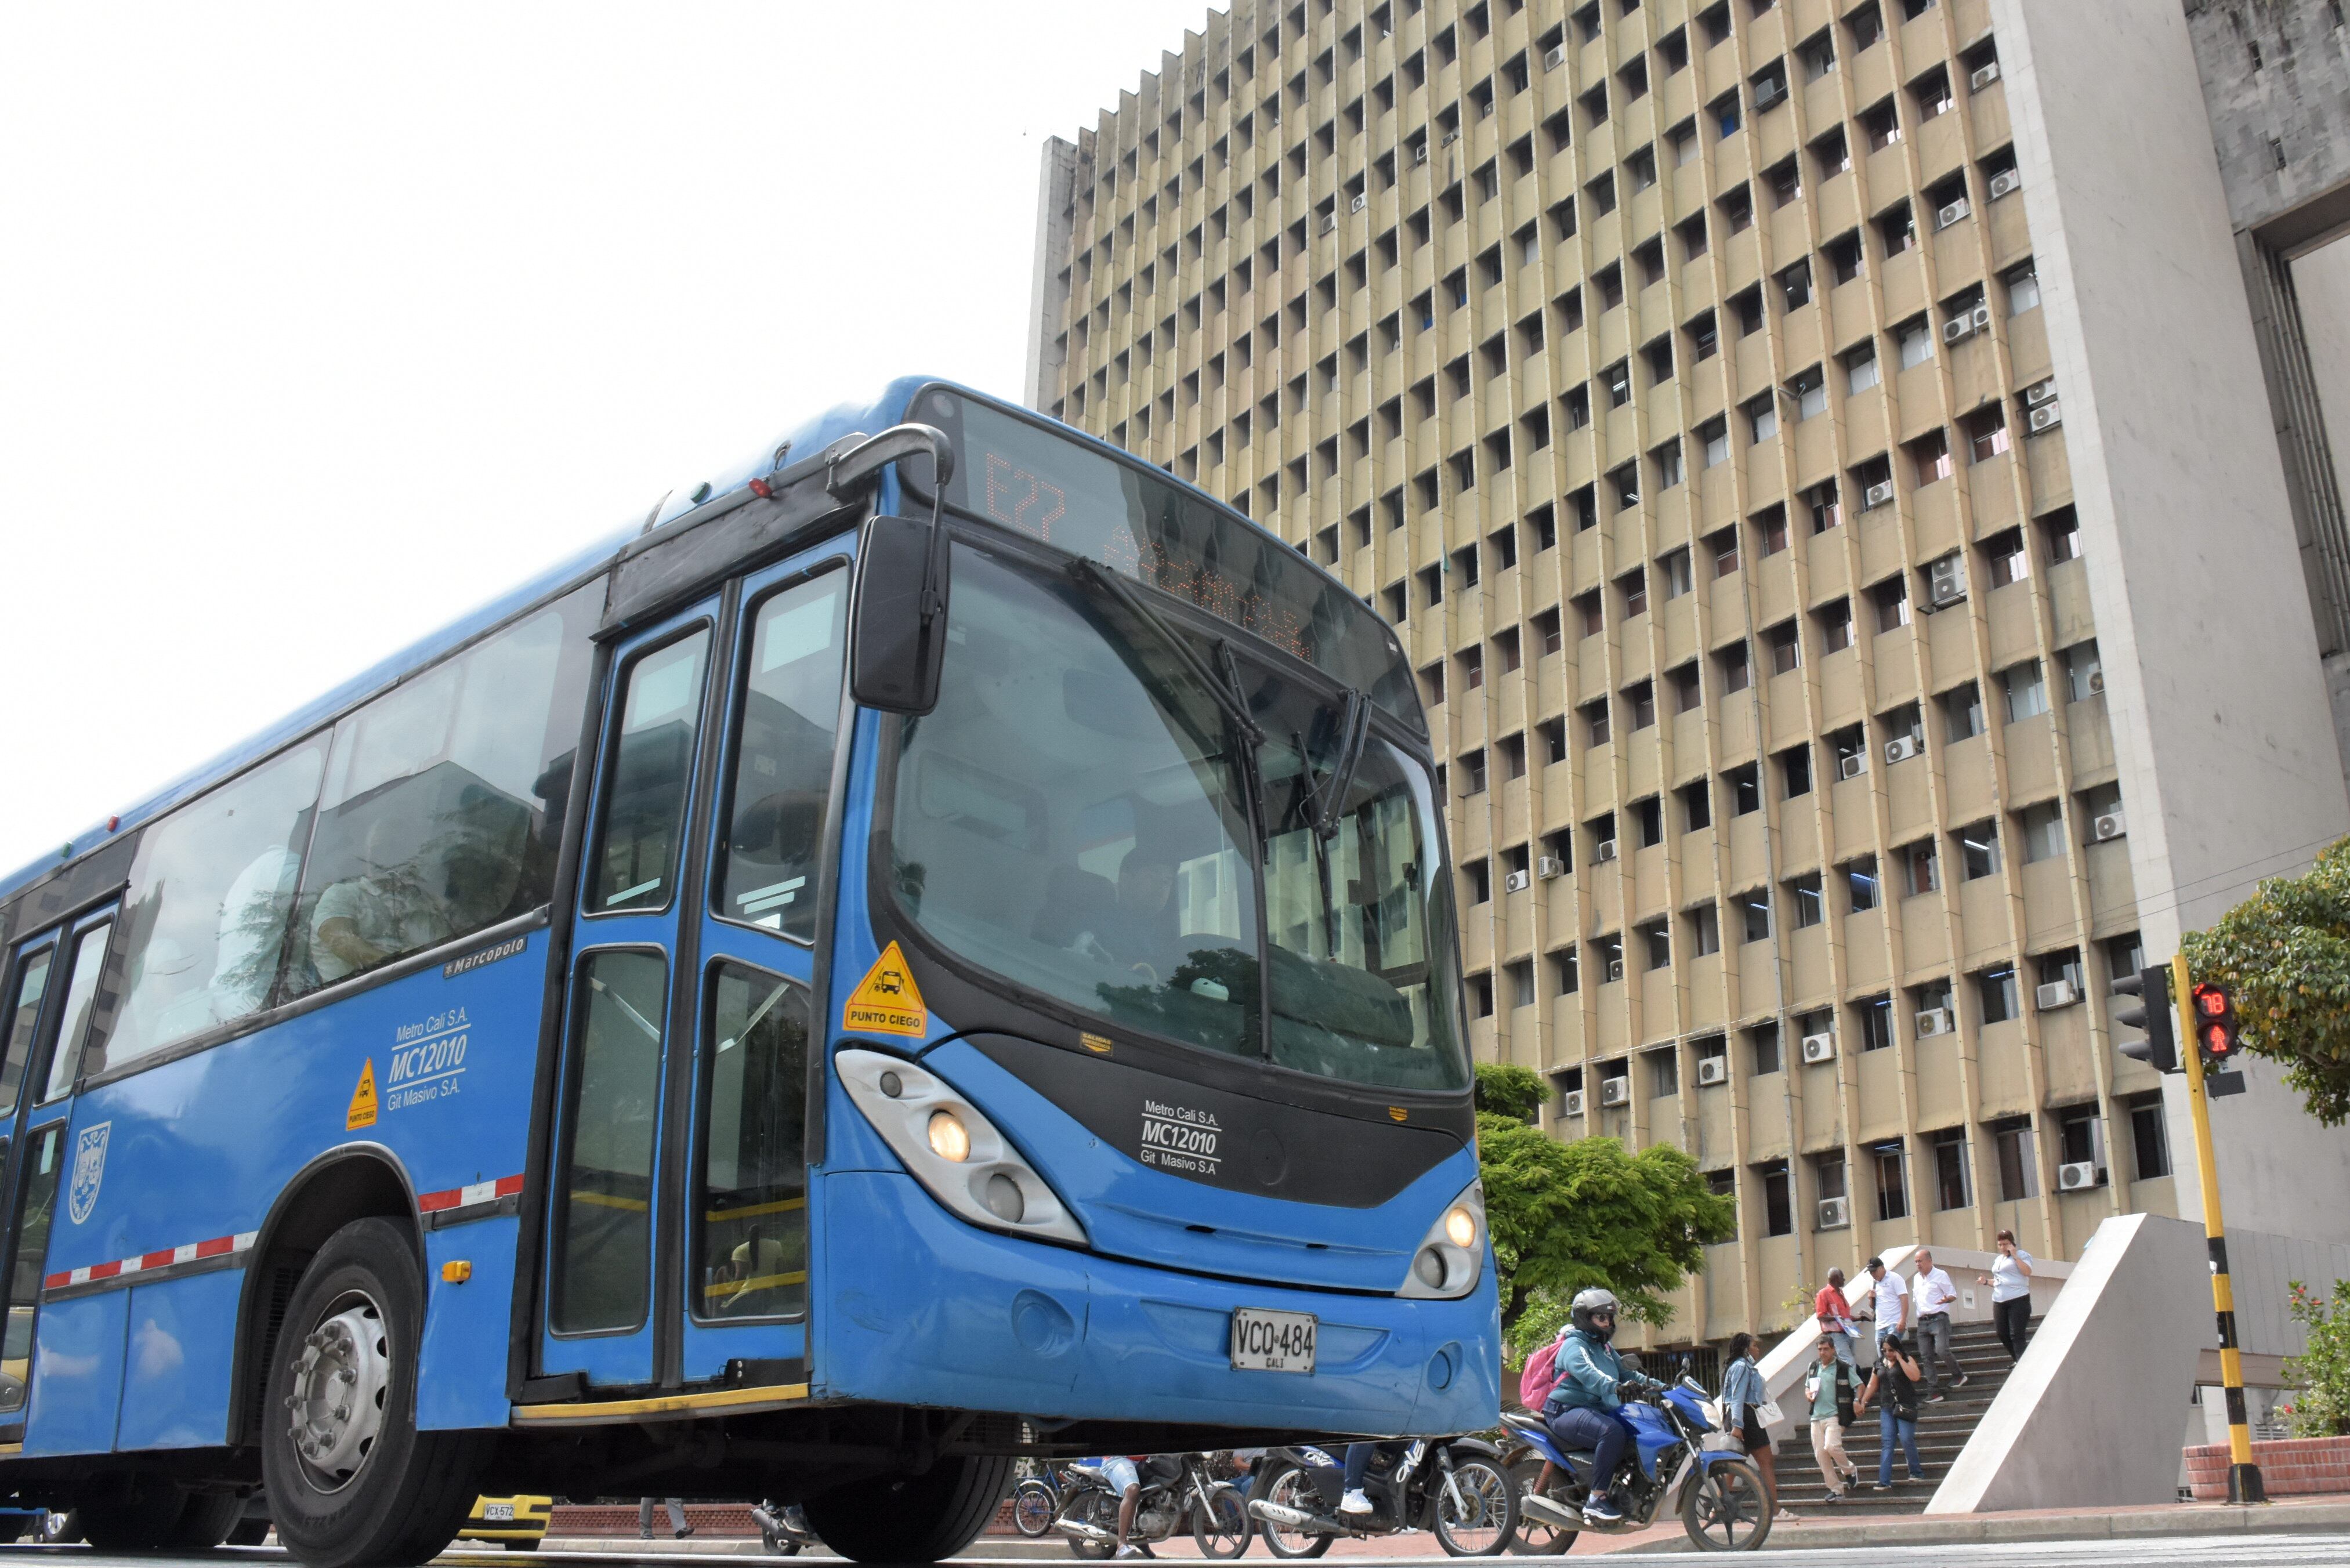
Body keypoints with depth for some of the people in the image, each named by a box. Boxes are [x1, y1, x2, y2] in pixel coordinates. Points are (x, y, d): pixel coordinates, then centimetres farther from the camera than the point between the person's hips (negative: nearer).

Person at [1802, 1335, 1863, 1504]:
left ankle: (1850, 1470, 6)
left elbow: (1859, 1386, 1)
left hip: (1835, 1415, -5)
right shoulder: (1813, 1367, 14)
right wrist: (1808, 1395, 3)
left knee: (1832, 1446, -23)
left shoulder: (1844, 1368, -2)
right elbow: (1807, 1387, 25)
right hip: (1817, 1416, 6)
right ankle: (1835, 1489, 10)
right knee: (1820, 1454, 0)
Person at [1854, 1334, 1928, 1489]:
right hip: (1887, 1408, 4)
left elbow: (1915, 1376, -17)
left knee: (1907, 1440, -10)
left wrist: (1900, 1359, -14)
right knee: (1886, 1443, -4)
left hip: (1905, 1406, -4)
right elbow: (1872, 1386, 19)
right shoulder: (1880, 1364, 13)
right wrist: (1862, 1402, 11)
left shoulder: (1907, 1360, 1)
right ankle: (1885, 1482, -8)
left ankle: (1917, 1473, 13)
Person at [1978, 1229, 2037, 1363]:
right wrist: (1987, 1281, 12)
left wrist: (2015, 1256, -14)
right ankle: (2017, 1360, 21)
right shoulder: (1998, 1260, 23)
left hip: (2018, 1300, -7)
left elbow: (2027, 1272, -15)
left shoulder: (2022, 1255, 2)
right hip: (1999, 1302, 7)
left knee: (2016, 1335, -13)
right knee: (2003, 1334, 6)